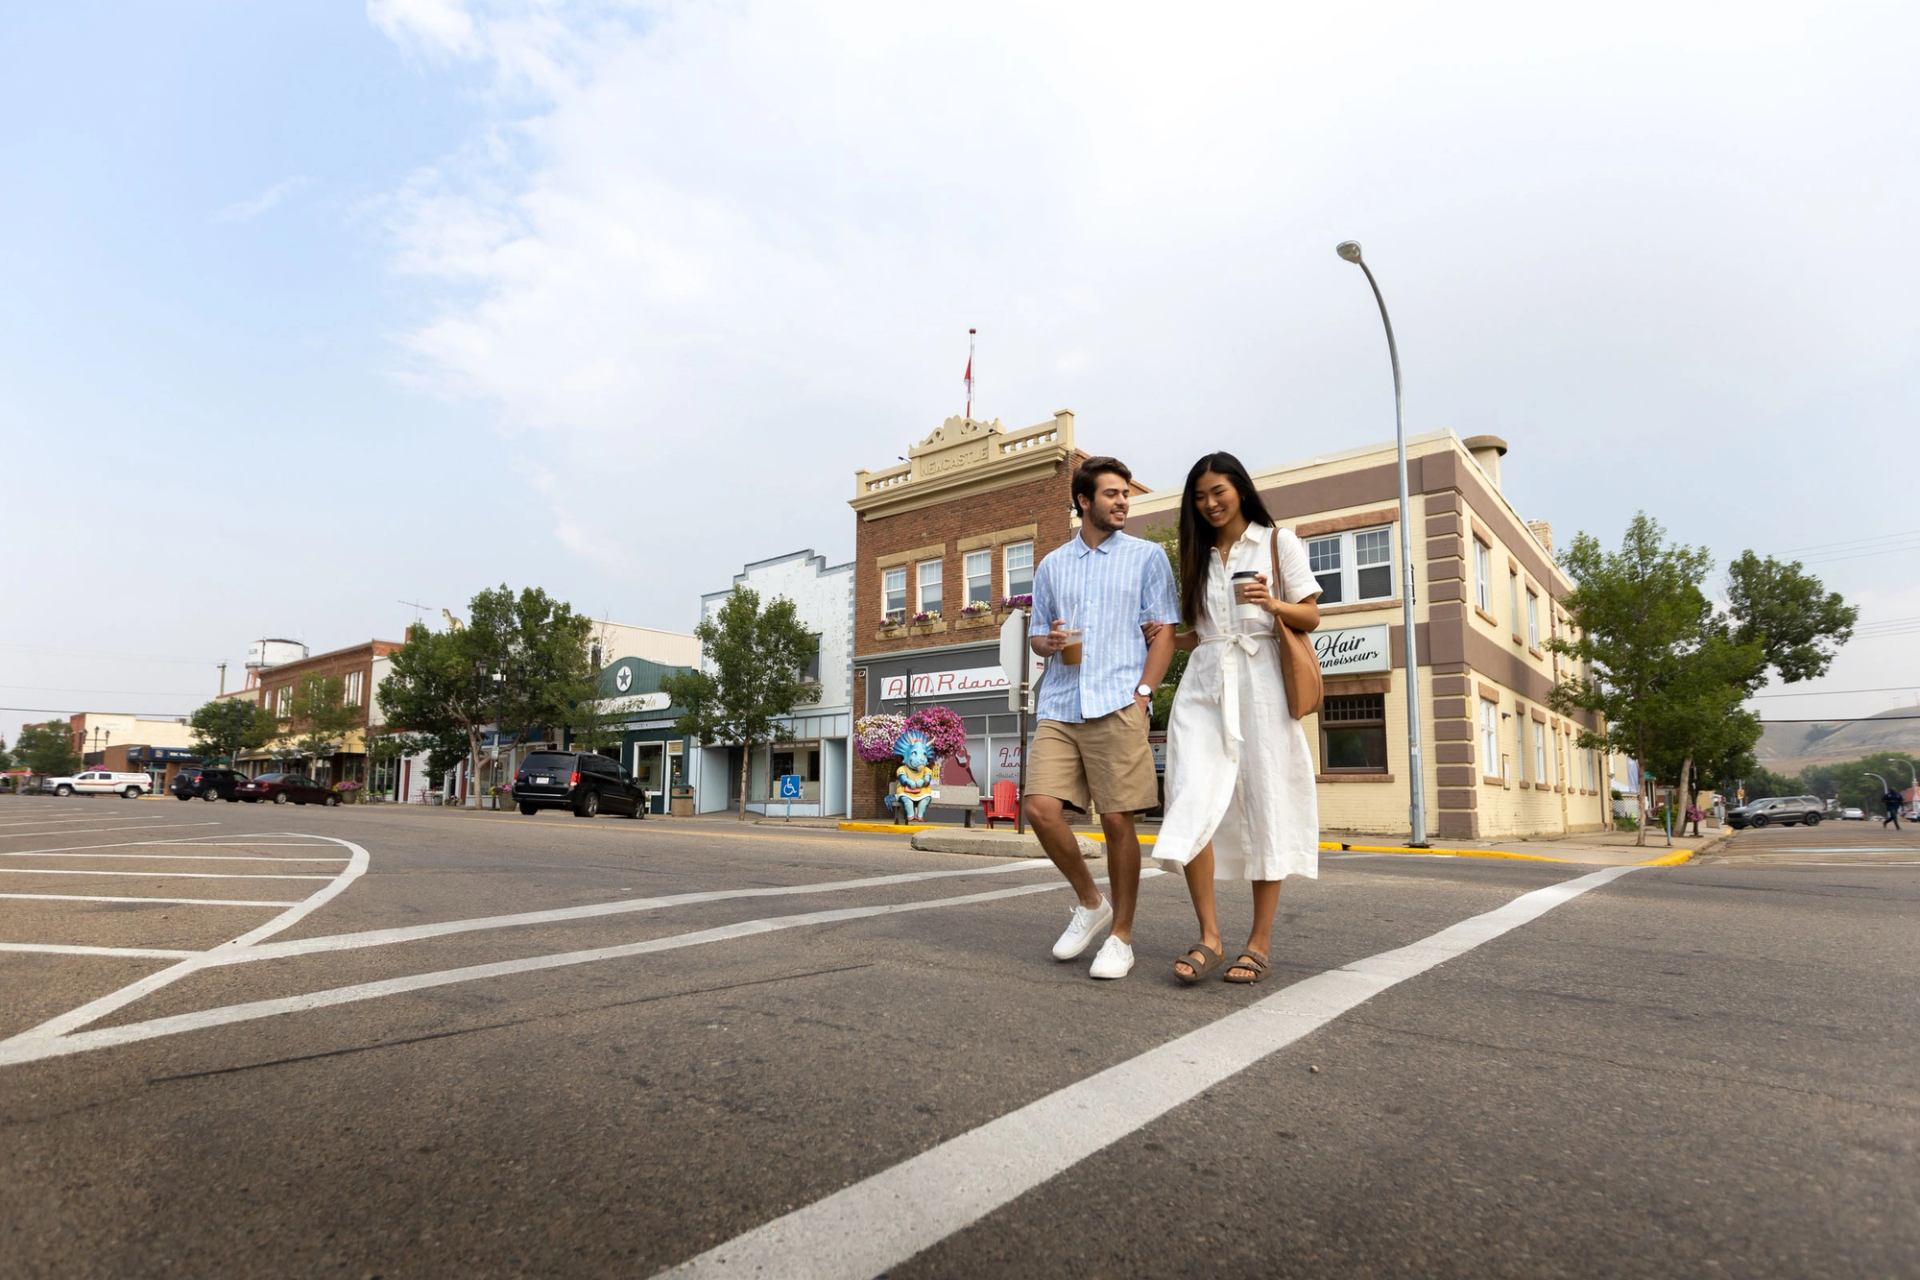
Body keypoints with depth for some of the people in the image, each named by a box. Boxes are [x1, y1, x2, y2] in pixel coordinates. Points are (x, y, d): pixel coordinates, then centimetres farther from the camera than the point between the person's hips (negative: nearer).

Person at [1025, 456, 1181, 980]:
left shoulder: (1147, 555, 8)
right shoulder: (1052, 564, 17)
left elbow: (1165, 631, 4)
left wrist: (1142, 692, -9)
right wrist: (1048, 641, -2)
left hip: (1117, 707, -3)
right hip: (1059, 707, 3)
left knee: (1118, 821, -2)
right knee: (1040, 809, -8)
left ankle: (1122, 935, 14)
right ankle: (1090, 904, 16)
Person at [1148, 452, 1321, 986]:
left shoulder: (1278, 542, 8)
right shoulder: (1198, 556, 21)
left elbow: (1311, 617, 2)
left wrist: (1271, 604, -15)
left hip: (1260, 683, -3)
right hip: (1204, 685, 4)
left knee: (1264, 806, -2)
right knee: (1193, 806, -12)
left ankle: (1260, 942, 6)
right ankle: (1209, 936, -5)